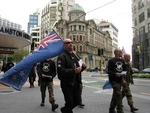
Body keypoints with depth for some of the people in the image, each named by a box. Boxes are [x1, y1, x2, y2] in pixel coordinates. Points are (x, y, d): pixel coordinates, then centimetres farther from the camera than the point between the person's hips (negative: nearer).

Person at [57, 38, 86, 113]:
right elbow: (60, 70, -25)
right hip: (66, 84, -8)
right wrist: (73, 71, -31)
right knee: (69, 103, 1)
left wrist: (82, 67, 1)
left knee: (77, 101, 16)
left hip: (75, 83, 8)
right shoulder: (62, 56, -12)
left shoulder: (74, 55, 15)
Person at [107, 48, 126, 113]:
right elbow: (108, 71, -12)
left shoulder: (122, 60, 10)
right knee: (118, 94, -12)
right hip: (114, 80, -7)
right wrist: (115, 74, -26)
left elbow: (124, 69, 17)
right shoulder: (111, 61, -9)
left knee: (115, 95, 14)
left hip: (120, 80, 7)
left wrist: (124, 73, -4)